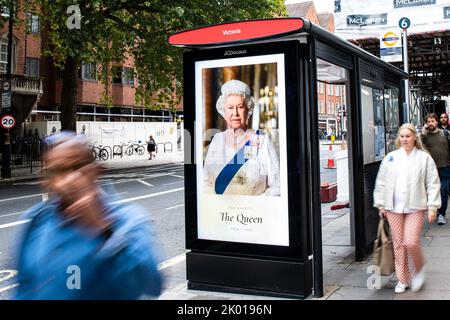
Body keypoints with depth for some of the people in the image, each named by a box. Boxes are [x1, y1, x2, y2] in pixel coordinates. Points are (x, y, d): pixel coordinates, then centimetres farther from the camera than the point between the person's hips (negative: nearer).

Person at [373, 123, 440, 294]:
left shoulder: (424, 158, 1)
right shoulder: (390, 157, 7)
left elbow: (433, 184, 1)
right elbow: (381, 182, 10)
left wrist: (432, 207, -4)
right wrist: (380, 205, 8)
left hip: (415, 207, -2)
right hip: (394, 208, 3)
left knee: (411, 242, -12)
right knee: (398, 244, 7)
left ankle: (420, 269, 18)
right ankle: (403, 279, 21)